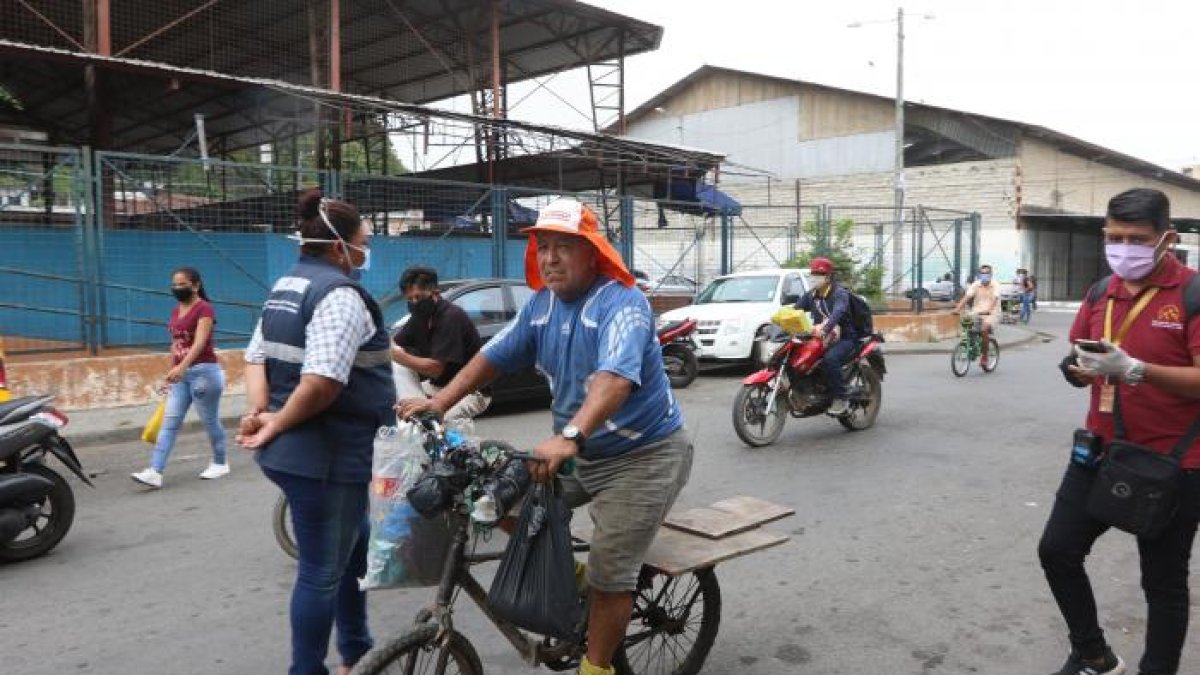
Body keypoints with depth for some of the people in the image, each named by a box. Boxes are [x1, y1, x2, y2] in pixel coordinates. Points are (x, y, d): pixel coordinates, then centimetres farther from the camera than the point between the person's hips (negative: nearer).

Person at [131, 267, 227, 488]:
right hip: (182, 373, 8)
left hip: (203, 371, -8)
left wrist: (182, 367, -37)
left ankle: (220, 464, 21)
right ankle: (155, 472, -3)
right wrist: (172, 372, 19)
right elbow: (175, 344, 19)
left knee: (210, 421, 4)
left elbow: (199, 342, -25)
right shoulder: (175, 311, 13)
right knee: (169, 422, 1)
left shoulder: (204, 308, -12)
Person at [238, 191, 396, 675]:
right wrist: (277, 426, -16)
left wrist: (259, 413, -1)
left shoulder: (286, 287, 12)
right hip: (325, 456, -10)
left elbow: (256, 357, 13)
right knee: (322, 571, 5)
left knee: (354, 548, 25)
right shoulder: (341, 294, -19)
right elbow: (322, 382, -29)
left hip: (294, 451, 10)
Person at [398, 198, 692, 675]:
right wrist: (441, 401, -5)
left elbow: (615, 378, -38)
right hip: (581, 451, 8)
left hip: (644, 454, -7)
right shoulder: (542, 303, 1)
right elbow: (494, 355, 6)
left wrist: (570, 436, -52)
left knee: (609, 572, -8)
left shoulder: (622, 303, -23)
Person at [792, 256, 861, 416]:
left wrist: (824, 329, -52)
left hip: (844, 338, -7)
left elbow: (838, 312, -32)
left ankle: (840, 399, -25)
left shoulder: (840, 293, -12)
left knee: (830, 359, -35)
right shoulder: (811, 295, 11)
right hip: (820, 337, 7)